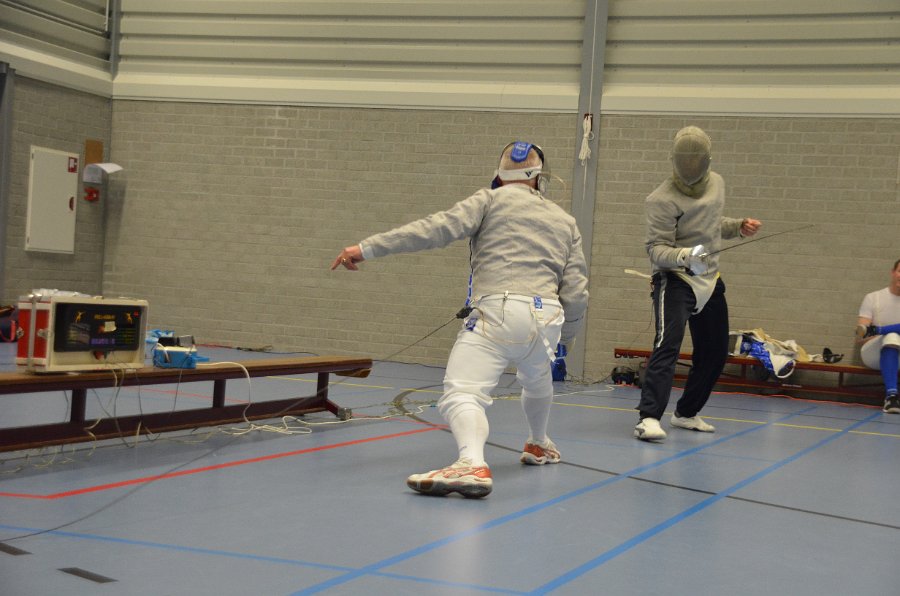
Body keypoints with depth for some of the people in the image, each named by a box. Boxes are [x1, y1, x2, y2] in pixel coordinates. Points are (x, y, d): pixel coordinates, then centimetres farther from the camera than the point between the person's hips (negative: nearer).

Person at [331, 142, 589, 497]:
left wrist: (367, 248, -7)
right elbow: (576, 293, 14)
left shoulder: (491, 200, 11)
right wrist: (566, 336, 33)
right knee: (536, 381, 35)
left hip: (496, 312, -5)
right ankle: (539, 445, 58)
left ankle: (472, 465, -44)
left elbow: (435, 229, -5)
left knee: (461, 397, -16)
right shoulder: (565, 221, 21)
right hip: (545, 319, 5)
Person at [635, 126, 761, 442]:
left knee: (714, 354, 13)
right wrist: (684, 255, -40)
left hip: (709, 280, 8)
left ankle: (685, 413, 30)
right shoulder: (663, 199, -18)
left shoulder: (716, 183, 5)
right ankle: (649, 418, -31)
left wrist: (738, 227, 5)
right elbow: (657, 249, -21)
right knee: (668, 345, -26)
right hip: (674, 280, -7)